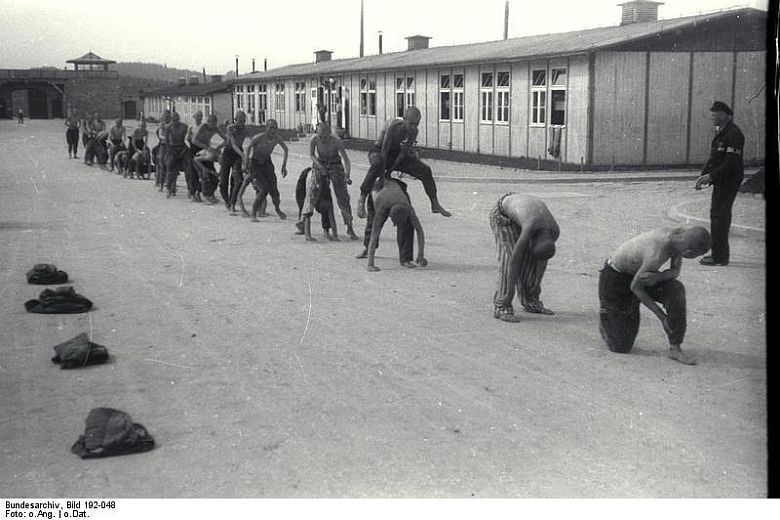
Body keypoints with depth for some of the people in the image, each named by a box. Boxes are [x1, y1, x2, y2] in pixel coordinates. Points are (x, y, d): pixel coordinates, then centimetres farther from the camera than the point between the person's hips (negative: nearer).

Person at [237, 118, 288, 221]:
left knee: (273, 189, -11)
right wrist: (246, 164, -6)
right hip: (254, 163, -4)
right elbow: (249, 147, -8)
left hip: (267, 162, 4)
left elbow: (286, 150, 4)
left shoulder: (277, 138, -15)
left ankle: (277, 209, 19)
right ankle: (253, 214, -3)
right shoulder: (259, 138, -26)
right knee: (264, 189, -19)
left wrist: (284, 166, 2)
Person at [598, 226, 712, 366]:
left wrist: (658, 277, -29)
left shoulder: (680, 234, -17)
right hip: (615, 279, -7)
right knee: (621, 346, -1)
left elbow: (675, 272, -5)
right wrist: (662, 316, -18)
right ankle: (605, 313, 30)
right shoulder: (656, 256, -38)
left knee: (676, 289, -24)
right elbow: (635, 286, -23)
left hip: (639, 272, 7)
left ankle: (674, 348, -12)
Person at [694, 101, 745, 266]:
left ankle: (720, 256, -6)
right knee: (717, 214, 15)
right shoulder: (721, 133, 15)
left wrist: (711, 176, -22)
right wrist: (703, 175, 9)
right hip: (721, 181, 10)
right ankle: (720, 253, 23)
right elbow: (713, 158, 20)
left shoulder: (734, 134, -17)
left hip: (729, 181, -10)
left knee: (719, 216, -9)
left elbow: (732, 162, -23)